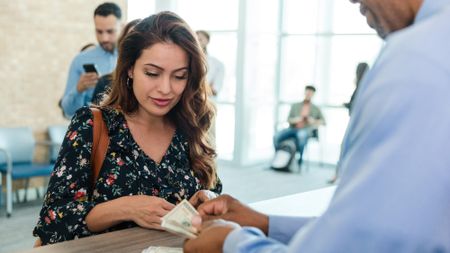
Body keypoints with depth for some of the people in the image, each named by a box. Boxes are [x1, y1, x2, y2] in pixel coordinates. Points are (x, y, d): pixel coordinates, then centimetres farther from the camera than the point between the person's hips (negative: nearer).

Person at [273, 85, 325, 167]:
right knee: (277, 136, -28)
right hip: (293, 128, 3)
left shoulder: (316, 109, 20)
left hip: (306, 130, -2)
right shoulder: (295, 105, 24)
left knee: (301, 135, -43)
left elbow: (323, 121, 13)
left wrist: (315, 122, -8)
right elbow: (289, 119, 17)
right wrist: (294, 120, -7)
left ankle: (299, 160, -30)